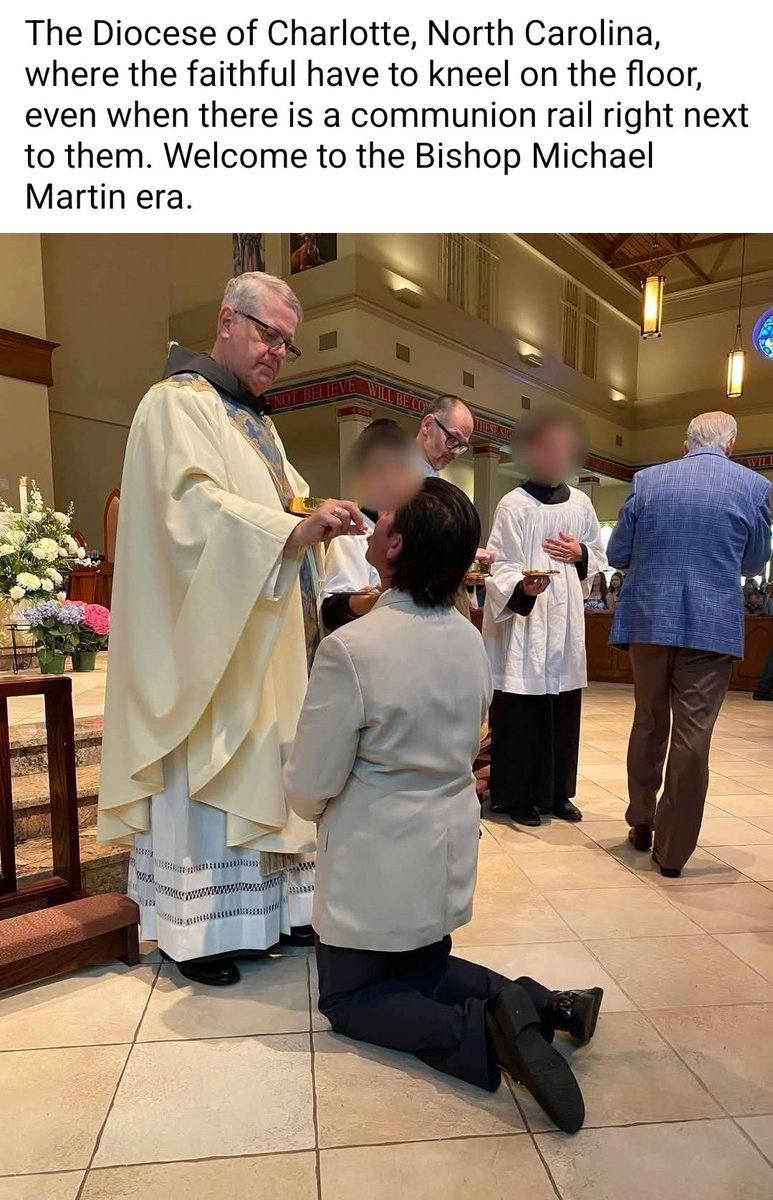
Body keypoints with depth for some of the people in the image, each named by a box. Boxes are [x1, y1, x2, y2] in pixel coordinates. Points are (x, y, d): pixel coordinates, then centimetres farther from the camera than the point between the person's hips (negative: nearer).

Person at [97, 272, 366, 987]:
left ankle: (272, 905, 26)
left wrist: (320, 520, 1)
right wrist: (293, 529, -34)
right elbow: (193, 504, -23)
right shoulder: (179, 402, -7)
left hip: (266, 639, 9)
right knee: (204, 777, 0)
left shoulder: (257, 420, 21)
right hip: (207, 640, -8)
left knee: (261, 771, 13)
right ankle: (192, 928, 15)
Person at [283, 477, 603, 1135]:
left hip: (378, 862, -6)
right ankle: (541, 1005, 5)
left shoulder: (350, 649, -27)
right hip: (448, 851, 7)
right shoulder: (471, 639, -5)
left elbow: (309, 789, -18)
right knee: (425, 968, 28)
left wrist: (313, 803, 4)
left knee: (347, 996, 15)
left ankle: (483, 1032, -7)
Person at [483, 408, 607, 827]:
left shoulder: (580, 503, 10)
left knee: (563, 711, 11)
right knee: (520, 713, 0)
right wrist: (522, 587, -32)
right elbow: (500, 566, -12)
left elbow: (599, 555, 20)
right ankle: (515, 796, 14)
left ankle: (557, 793, 25)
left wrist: (580, 554, -2)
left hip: (566, 620, 5)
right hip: (522, 621, -5)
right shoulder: (513, 505, -7)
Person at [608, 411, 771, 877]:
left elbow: (617, 553, 6)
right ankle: (672, 850, 11)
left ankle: (641, 824, 29)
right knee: (692, 736, 4)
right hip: (712, 624, -2)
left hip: (650, 619, 2)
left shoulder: (647, 480, 4)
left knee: (649, 724, 18)